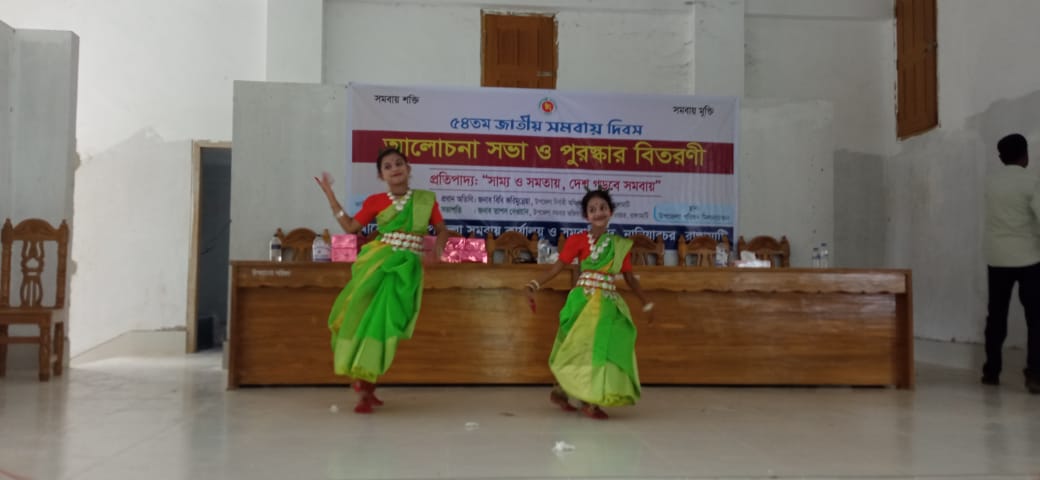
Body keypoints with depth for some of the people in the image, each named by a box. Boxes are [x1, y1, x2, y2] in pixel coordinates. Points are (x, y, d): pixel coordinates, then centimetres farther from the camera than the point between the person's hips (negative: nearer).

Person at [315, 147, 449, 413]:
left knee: (382, 323, -6)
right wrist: (330, 195, 6)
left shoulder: (426, 199, 6)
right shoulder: (375, 201, 6)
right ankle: (364, 389, 9)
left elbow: (442, 229, 13)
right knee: (364, 319, -4)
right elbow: (350, 226, 9)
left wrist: (438, 246, -8)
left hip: (406, 268, -1)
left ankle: (365, 387, 2)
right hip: (377, 263, 1)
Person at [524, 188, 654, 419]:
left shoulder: (620, 244, 9)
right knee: (583, 347, -6)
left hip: (609, 302, 5)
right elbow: (557, 266, -6)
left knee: (606, 346, 2)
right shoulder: (578, 240, -3)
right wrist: (534, 286, -16)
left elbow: (630, 277, 16)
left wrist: (646, 303, 19)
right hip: (585, 299, -4)